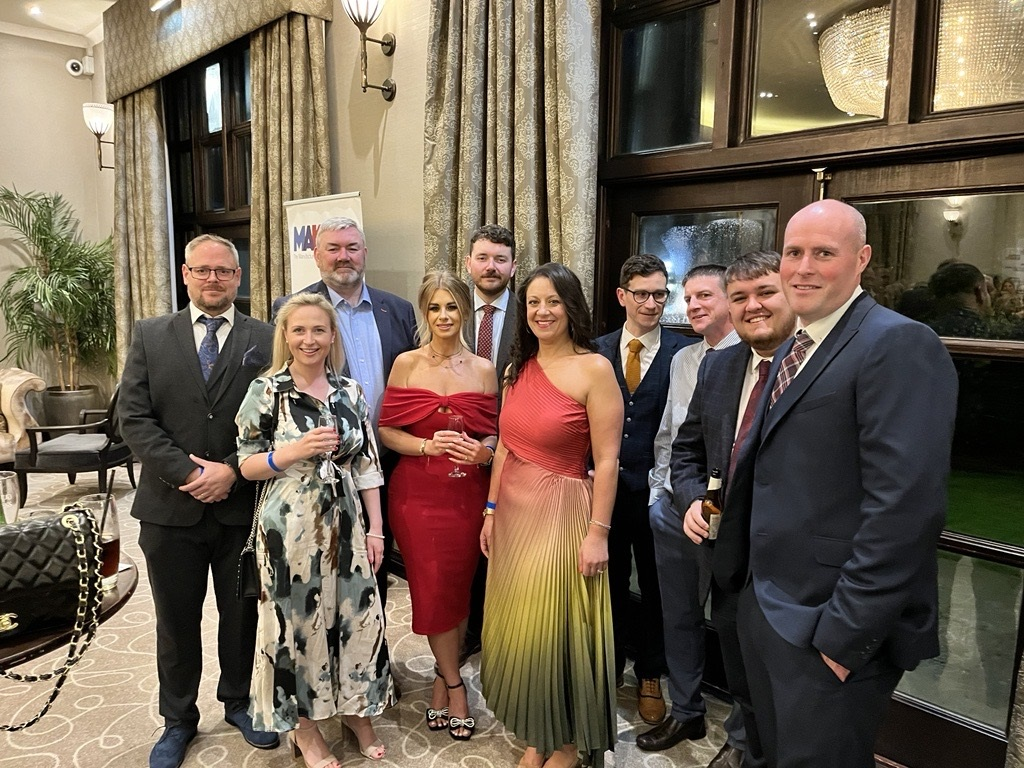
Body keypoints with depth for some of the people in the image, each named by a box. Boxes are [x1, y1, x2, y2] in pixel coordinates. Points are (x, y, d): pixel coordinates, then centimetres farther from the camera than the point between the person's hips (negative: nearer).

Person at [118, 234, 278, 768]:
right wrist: (187, 471, -14)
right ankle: (178, 719, 35)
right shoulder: (150, 336, 3)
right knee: (176, 621, 15)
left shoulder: (266, 339, 0)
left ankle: (239, 703, 37)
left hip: (243, 506, -1)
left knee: (242, 614, 15)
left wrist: (232, 470, -15)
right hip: (171, 505, 1)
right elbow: (133, 416, -4)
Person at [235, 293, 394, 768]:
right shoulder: (265, 391, -6)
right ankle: (303, 724, 30)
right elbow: (246, 466, -4)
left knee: (357, 615, 8)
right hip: (289, 527, -3)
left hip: (345, 524, 3)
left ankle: (355, 709, 33)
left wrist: (375, 528, 2)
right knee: (297, 620, 8)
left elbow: (368, 465, 5)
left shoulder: (350, 391, 3)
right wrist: (295, 450, -21)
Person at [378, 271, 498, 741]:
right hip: (418, 492, -1)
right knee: (433, 587, 3)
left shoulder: (483, 369, 3)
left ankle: (441, 680, 31)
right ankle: (454, 684, 25)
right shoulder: (406, 364, -1)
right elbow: (386, 431, -1)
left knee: (458, 586, 8)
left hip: (470, 492, 2)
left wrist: (483, 451, -13)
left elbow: (494, 434, 9)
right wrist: (428, 446, -18)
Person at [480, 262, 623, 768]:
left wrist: (598, 532, -15)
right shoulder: (518, 369, 7)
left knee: (557, 629, 8)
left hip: (561, 513, -6)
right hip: (514, 513, 6)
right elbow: (505, 446, 11)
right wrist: (491, 510, 10)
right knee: (520, 628, 15)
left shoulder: (594, 369, -12)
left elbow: (606, 459, -13)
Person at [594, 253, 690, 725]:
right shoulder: (597, 351, 2)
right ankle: (611, 665, 39)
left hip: (655, 490, -2)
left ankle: (649, 676, 36)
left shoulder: (684, 353, -8)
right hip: (604, 486, 2)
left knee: (655, 585, 15)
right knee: (610, 581, 17)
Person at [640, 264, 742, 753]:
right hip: (672, 507, 7)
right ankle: (685, 713, 38)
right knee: (678, 615, 18)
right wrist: (658, 490, 13)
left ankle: (744, 731, 29)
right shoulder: (682, 361, 11)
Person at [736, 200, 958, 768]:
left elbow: (905, 506, -24)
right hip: (766, 607, 8)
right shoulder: (792, 348, 11)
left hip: (832, 628, -8)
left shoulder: (900, 345, -17)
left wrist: (845, 633, -22)